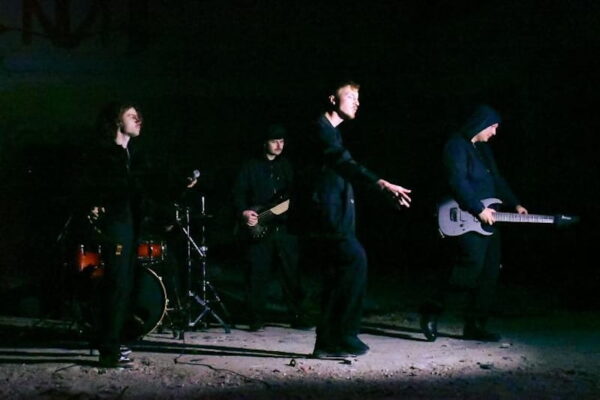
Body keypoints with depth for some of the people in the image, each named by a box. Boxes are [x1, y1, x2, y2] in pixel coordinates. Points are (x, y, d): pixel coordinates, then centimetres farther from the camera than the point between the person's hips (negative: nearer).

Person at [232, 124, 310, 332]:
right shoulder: (251, 167, 5)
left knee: (292, 273, 1)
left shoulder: (286, 166, 15)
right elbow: (238, 194, 1)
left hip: (284, 227, 3)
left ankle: (298, 317, 8)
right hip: (258, 228, -3)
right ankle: (256, 319, 7)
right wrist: (244, 212, -15)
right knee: (257, 274, -1)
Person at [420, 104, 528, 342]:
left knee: (489, 273, 7)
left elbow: (496, 180, 26)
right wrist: (478, 209, -20)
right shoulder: (457, 146, -8)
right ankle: (433, 310, -8)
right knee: (472, 264, -21)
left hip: (486, 220, 10)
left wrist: (514, 204, 16)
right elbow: (457, 182, -19)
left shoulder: (483, 149, 21)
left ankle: (475, 327, 14)